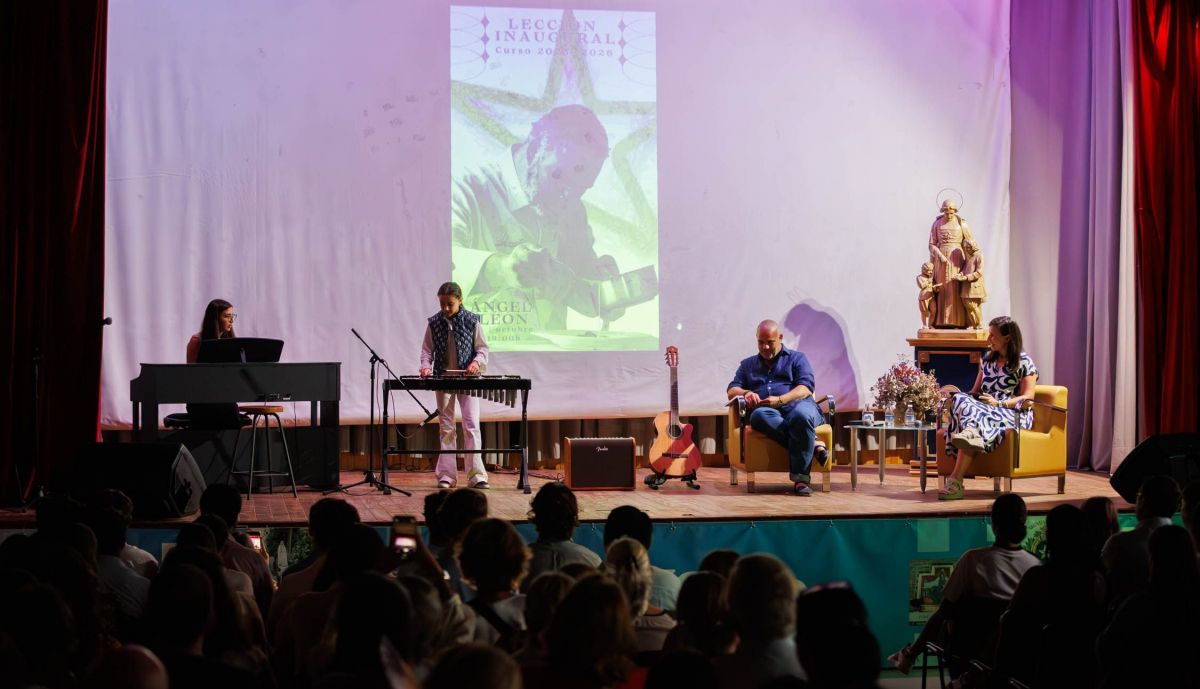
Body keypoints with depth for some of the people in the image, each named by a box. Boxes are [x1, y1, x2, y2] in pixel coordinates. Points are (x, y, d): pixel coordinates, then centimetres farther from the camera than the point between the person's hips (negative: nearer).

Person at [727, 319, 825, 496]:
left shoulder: (797, 358, 21)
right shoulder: (747, 364, 31)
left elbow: (806, 388, 4)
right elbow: (732, 391, 20)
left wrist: (780, 400, -14)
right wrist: (745, 393, -5)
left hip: (797, 404, -2)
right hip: (767, 411, 2)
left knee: (802, 415, -41)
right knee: (759, 416, -38)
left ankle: (801, 478, -36)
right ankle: (810, 443, -33)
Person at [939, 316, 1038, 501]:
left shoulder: (1024, 362, 6)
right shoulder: (987, 360, 25)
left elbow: (1028, 397, -4)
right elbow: (976, 390, 27)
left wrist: (999, 403, -17)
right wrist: (965, 395, 2)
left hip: (1012, 414, -6)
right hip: (983, 408, 6)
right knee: (961, 401, -31)